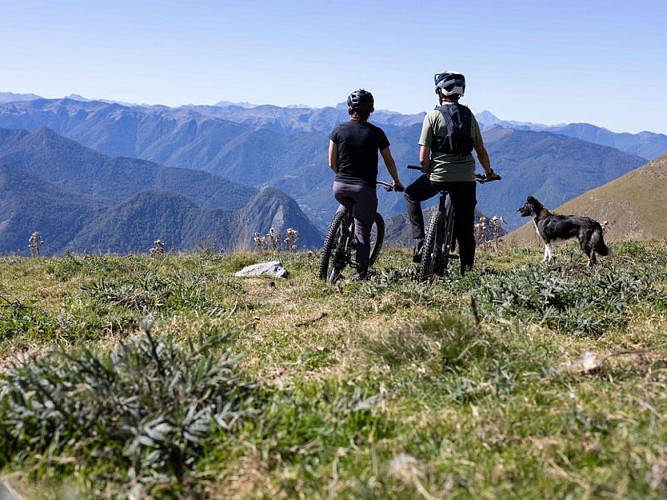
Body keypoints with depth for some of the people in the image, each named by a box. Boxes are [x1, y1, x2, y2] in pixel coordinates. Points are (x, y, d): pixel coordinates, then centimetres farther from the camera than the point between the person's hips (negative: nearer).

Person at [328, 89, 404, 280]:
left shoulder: (338, 131, 1)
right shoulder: (376, 133, -2)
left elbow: (332, 163, 4)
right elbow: (389, 161, 8)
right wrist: (396, 182, 24)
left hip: (340, 186, 3)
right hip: (364, 188, -2)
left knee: (345, 207, 35)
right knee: (362, 232, 4)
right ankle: (361, 274, 5)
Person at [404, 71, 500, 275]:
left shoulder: (433, 116, -4)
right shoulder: (469, 116, 8)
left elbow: (423, 157, -7)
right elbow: (481, 151, 11)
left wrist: (428, 174, 13)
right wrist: (489, 172, 27)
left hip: (439, 176, -3)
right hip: (466, 179, 3)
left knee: (411, 194, 25)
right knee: (465, 231, 10)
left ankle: (419, 241, 14)